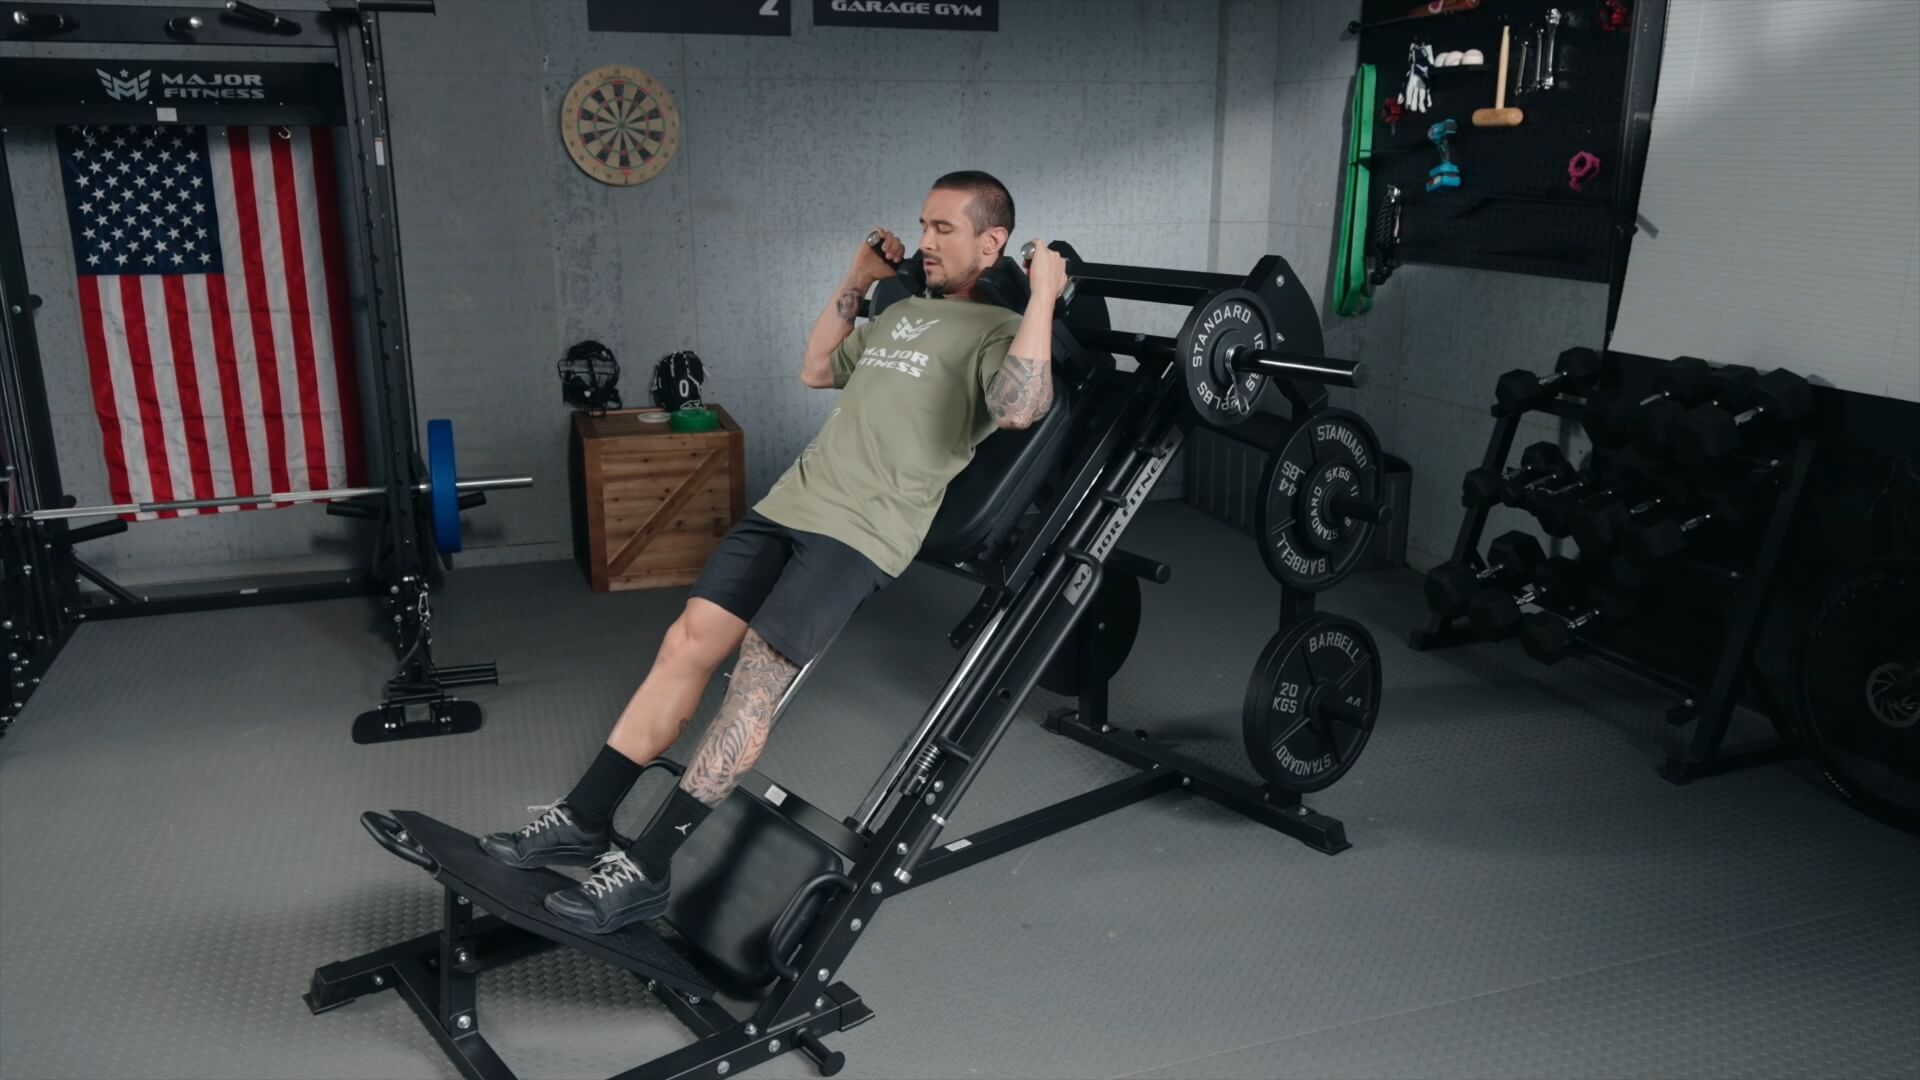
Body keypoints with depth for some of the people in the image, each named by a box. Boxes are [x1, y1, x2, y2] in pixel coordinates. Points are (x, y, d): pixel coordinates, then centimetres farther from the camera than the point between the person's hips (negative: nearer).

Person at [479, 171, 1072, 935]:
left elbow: (1019, 408, -24)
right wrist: (857, 280, 31)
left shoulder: (999, 332, -2)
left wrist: (1045, 295, -17)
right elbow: (816, 370, 34)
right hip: (791, 502, 8)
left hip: (864, 530, -8)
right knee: (686, 644, -2)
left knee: (759, 674, -19)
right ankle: (582, 821, 4)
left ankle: (646, 868, -14)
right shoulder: (903, 313, 25)